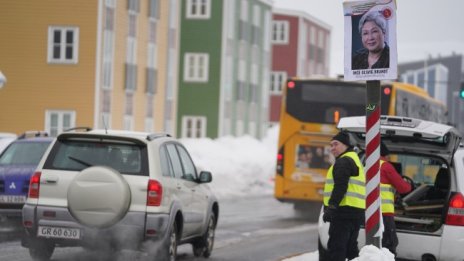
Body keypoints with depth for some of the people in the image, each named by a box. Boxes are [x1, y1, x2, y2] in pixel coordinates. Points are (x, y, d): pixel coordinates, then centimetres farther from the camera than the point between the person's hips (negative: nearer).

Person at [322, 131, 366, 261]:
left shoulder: (343, 162, -9)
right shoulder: (355, 160, 24)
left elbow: (340, 187, -21)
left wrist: (331, 207, -24)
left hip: (344, 211, -10)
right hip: (357, 212, 10)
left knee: (336, 247, -11)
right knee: (351, 248, 16)